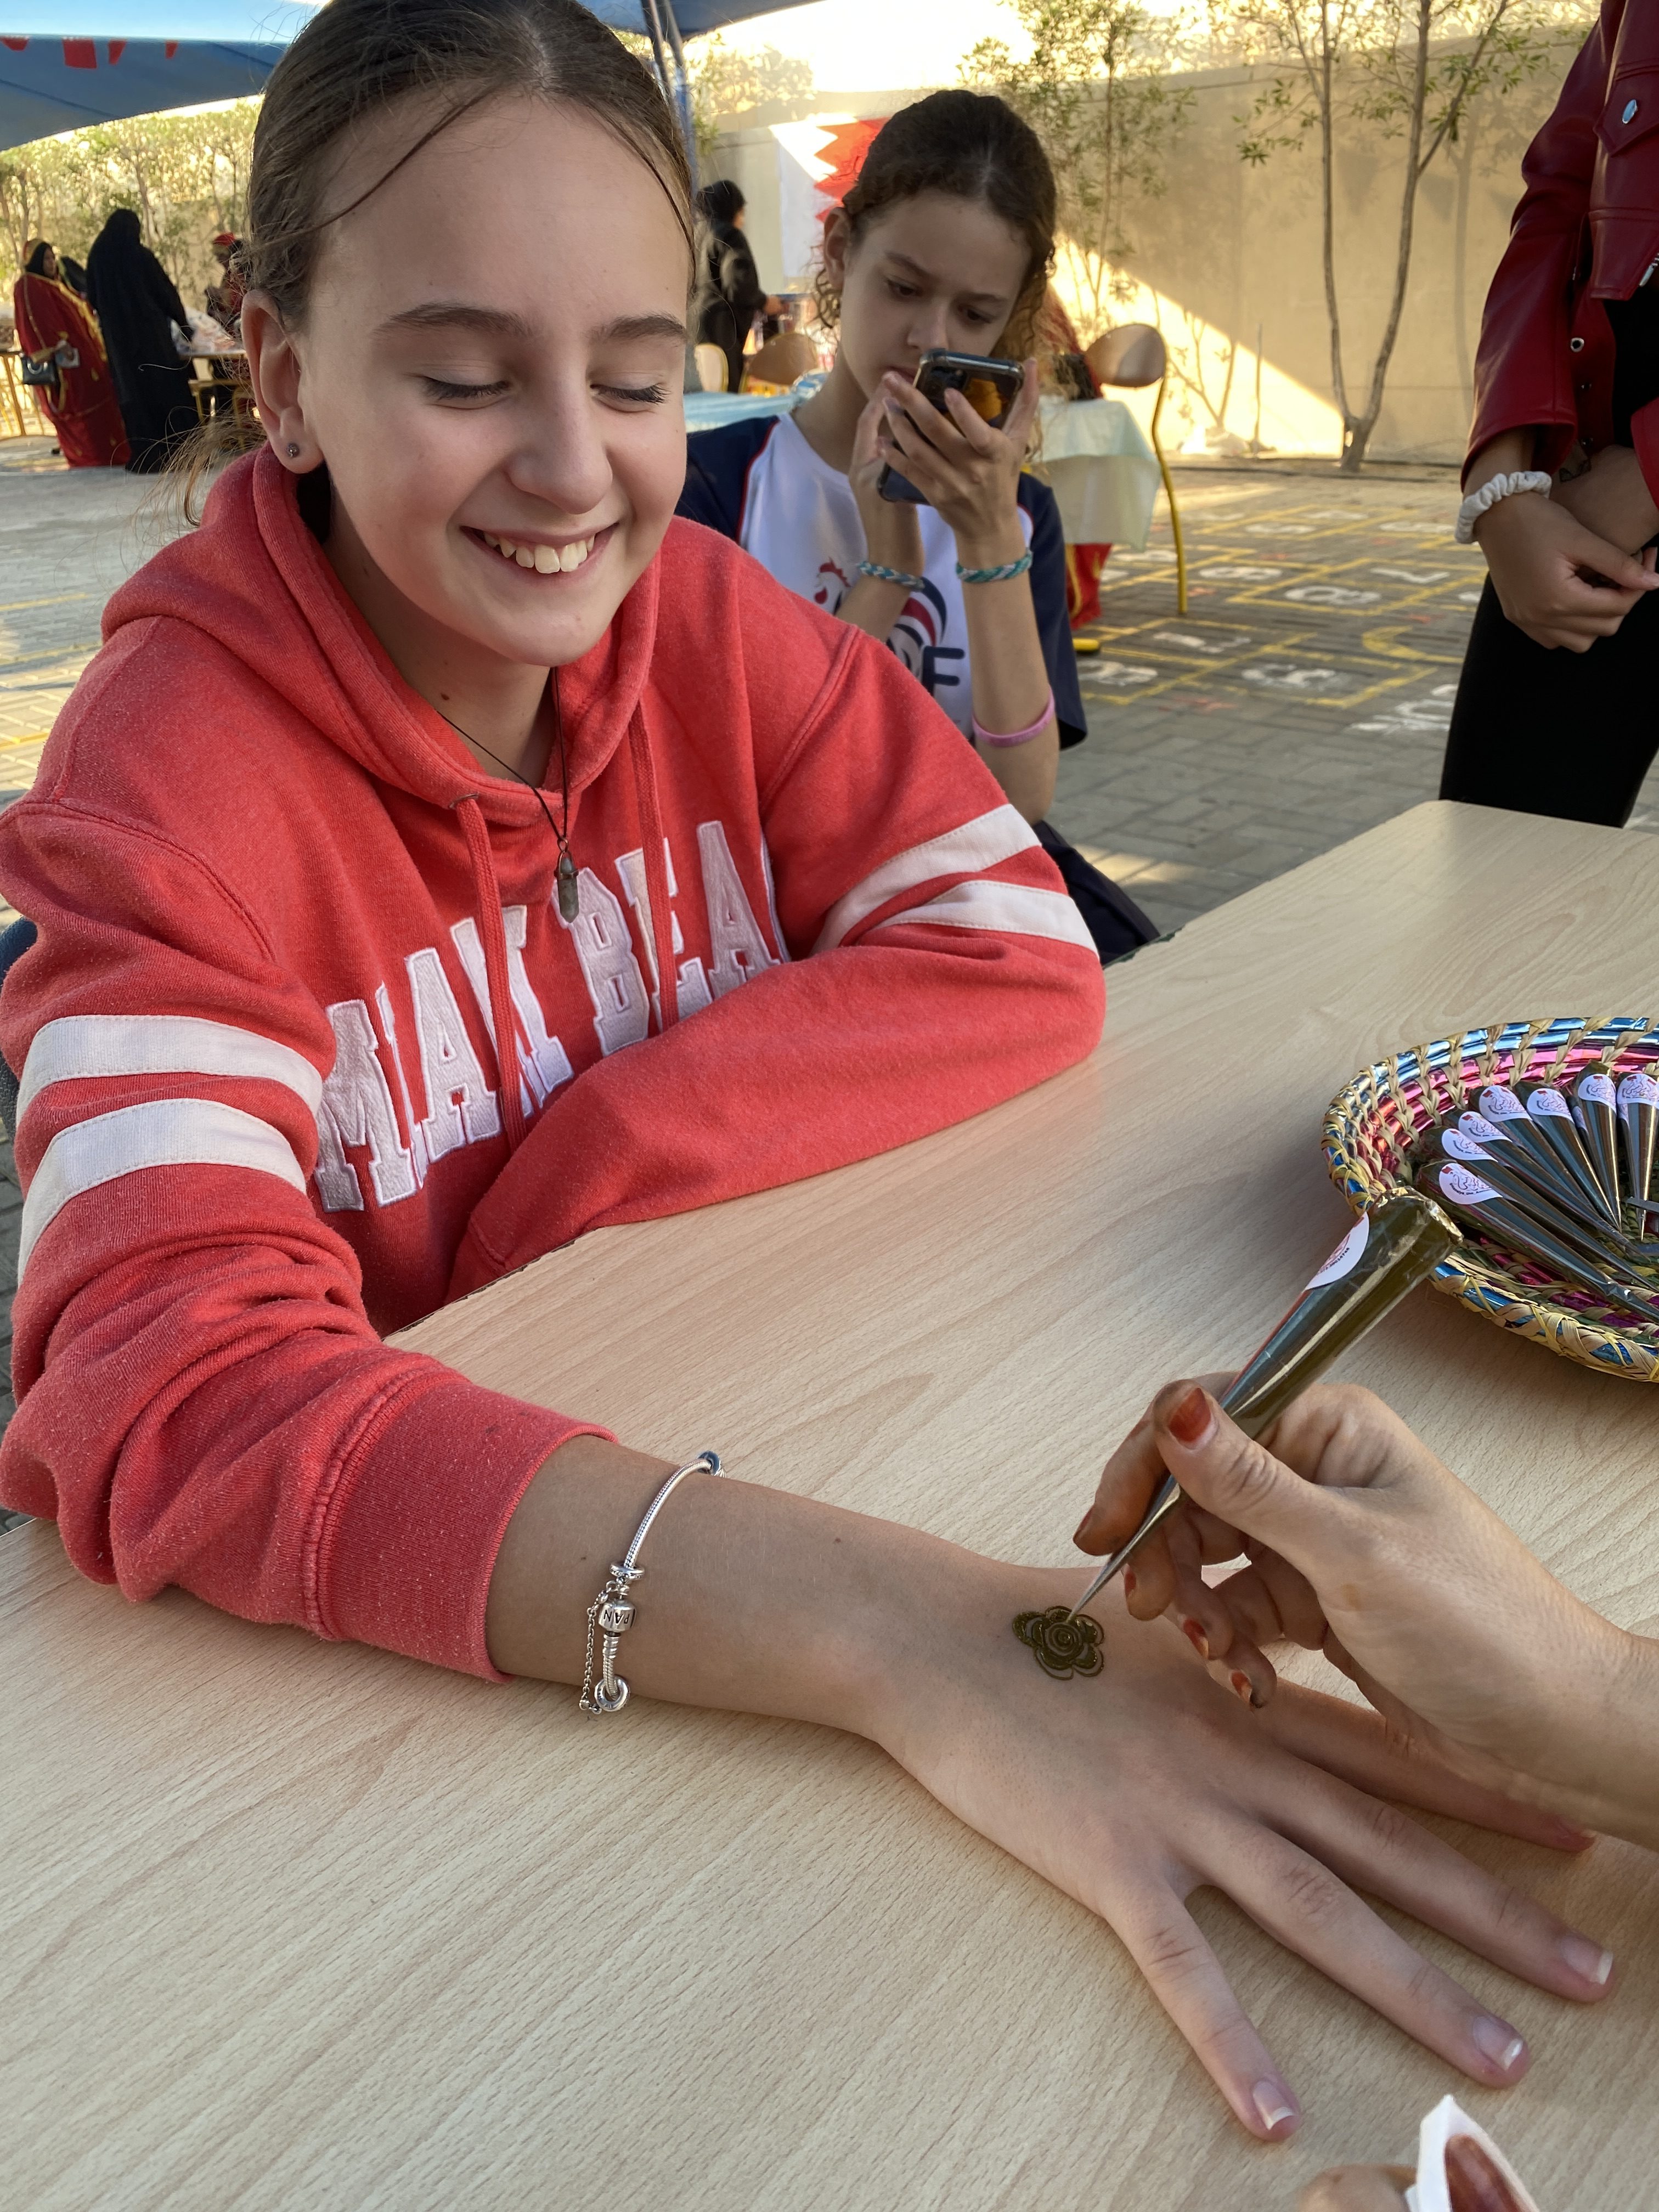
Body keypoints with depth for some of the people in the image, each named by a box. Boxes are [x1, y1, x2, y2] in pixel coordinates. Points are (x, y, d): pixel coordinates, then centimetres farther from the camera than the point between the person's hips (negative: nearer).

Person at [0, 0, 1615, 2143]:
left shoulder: (704, 617, -5)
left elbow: (1017, 956, -11)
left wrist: (571, 1166, -21)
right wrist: (902, 1630, -44)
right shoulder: (177, 776, -18)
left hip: (721, 1432, 4)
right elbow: (176, 1391, -32)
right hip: (344, 1630, -3)